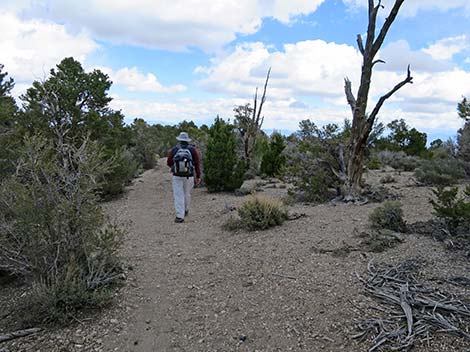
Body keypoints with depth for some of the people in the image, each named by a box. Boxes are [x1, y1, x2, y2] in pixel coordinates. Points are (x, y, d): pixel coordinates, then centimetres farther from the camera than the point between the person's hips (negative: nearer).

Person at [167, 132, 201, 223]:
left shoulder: (173, 150, -5)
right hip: (189, 177, 1)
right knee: (187, 194, 20)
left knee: (178, 196, 2)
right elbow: (197, 164, -6)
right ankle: (185, 210, 41)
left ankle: (180, 216, -4)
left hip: (176, 176, -1)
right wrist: (198, 177, 1)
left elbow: (169, 163, 4)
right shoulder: (193, 149, -5)